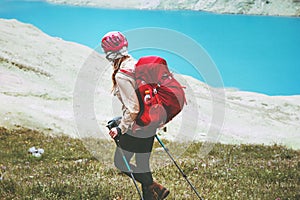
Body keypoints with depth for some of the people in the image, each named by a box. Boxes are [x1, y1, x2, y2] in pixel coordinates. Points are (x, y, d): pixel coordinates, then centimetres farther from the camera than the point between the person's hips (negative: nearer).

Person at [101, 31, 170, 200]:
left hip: (136, 129, -8)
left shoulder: (121, 76, -21)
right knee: (143, 165, 18)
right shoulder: (137, 65, 4)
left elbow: (132, 109, -24)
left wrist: (120, 129, -15)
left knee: (120, 162, 8)